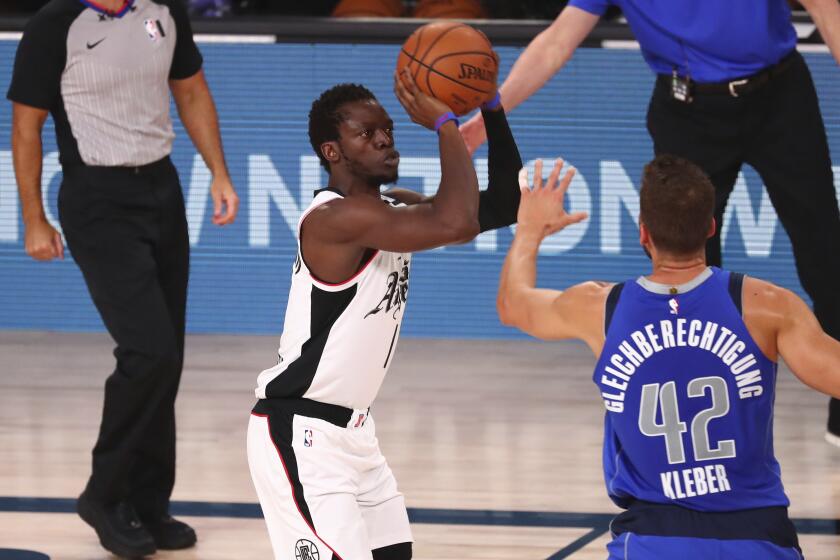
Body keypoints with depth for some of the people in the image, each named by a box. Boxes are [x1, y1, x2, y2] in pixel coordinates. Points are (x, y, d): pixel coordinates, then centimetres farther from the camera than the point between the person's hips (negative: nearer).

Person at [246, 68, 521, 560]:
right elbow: (456, 225, -33)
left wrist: (492, 109, -5)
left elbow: (504, 206, 5)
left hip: (353, 427, 10)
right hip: (300, 433, -10)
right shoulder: (335, 218, -22)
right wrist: (446, 125, -23)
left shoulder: (394, 211, 7)